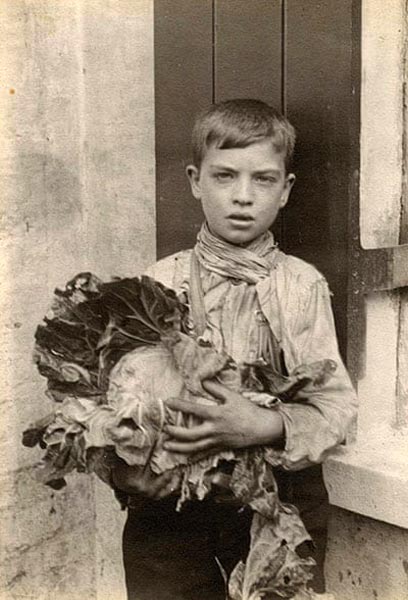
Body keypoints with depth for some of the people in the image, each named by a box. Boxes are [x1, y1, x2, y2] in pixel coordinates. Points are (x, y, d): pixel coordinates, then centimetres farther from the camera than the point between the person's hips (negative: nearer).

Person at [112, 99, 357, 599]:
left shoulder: (304, 285, -3)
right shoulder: (159, 283, -3)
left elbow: (335, 404, -8)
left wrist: (267, 426, -26)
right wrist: (121, 468, -23)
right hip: (170, 511, 0)